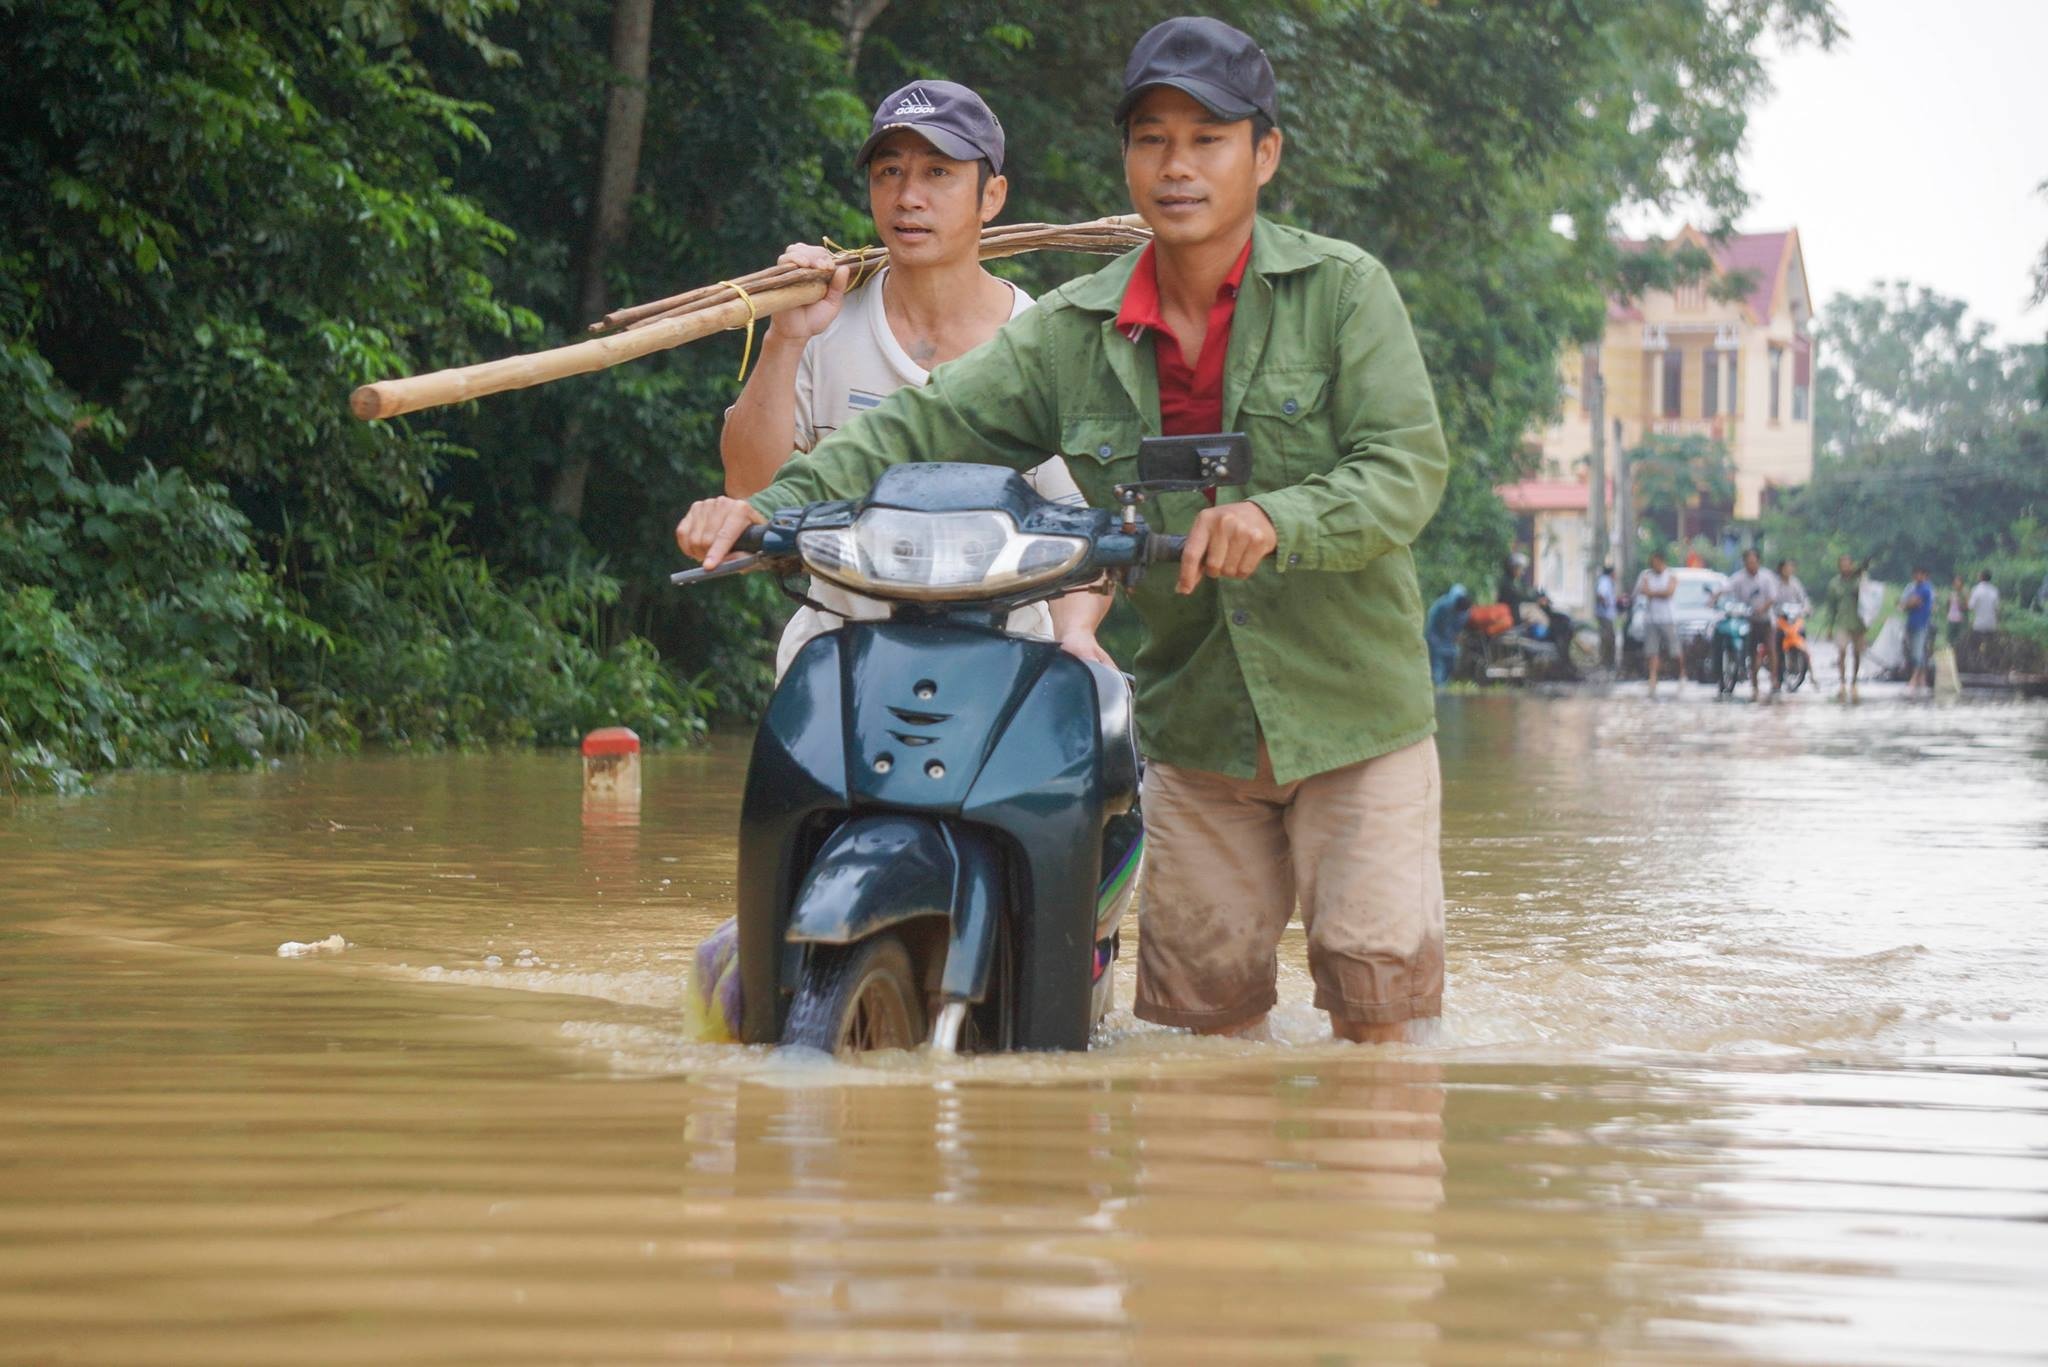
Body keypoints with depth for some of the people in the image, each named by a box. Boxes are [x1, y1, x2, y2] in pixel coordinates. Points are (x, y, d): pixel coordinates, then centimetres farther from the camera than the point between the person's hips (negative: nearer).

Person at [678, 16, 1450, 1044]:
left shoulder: (1341, 291, -6)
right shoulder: (1074, 333, 4)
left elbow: (1409, 464, -17)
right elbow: (923, 430, 0)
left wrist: (1279, 520, -35)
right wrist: (769, 505, -15)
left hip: (1355, 719, -3)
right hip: (1195, 729, 3)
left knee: (1379, 1007, -3)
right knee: (1198, 1012, 7)